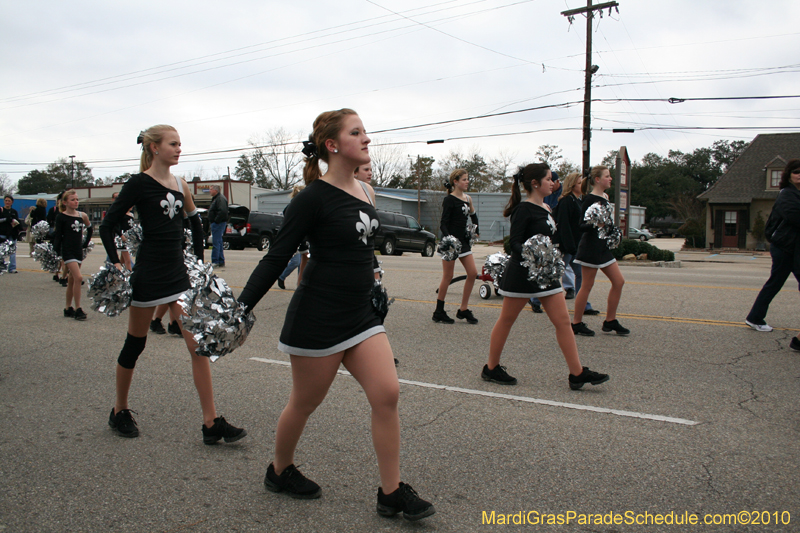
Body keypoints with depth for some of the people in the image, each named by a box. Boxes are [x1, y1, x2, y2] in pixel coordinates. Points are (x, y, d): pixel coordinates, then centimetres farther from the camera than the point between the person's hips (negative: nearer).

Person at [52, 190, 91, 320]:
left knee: (72, 281, 13)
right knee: (78, 277, -17)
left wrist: (85, 244, 14)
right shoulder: (61, 217, -5)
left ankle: (68, 308, 22)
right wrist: (57, 253, -12)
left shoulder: (82, 215, 6)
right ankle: (78, 309, -10)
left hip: (78, 251, 5)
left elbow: (89, 230, 21)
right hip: (67, 251, -5)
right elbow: (58, 236, -5)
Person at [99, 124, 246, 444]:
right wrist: (116, 264, -12)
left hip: (178, 273, 5)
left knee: (199, 345, -3)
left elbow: (195, 223, 22)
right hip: (148, 276, -5)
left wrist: (198, 260, 17)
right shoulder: (139, 183, -6)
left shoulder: (180, 185, 10)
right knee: (135, 344, 10)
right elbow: (107, 225, -5)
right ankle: (120, 411, 32)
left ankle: (211, 424, -1)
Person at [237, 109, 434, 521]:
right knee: (304, 403, 10)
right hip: (318, 318, -6)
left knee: (387, 394, -3)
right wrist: (240, 308, -16)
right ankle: (279, 472, 36)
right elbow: (276, 258, -12)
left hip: (361, 314, 7)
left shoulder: (366, 192, 8)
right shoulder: (314, 197, -13)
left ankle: (392, 493, 9)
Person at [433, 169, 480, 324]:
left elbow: (473, 216, 28)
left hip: (463, 241, 7)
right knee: (448, 277, -2)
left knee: (473, 273, 2)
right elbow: (443, 224, -15)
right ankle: (439, 312, 10)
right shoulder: (449, 200, -10)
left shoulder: (467, 198, 12)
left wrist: (475, 233, 20)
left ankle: (463, 310, 11)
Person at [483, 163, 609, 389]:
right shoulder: (524, 209, -13)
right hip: (521, 273, -8)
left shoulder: (546, 208, 12)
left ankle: (577, 374, 6)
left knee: (563, 321, 3)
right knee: (506, 320, 5)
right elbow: (514, 242, -20)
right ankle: (491, 369, 19)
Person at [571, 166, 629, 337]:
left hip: (603, 247, 9)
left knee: (619, 281, 6)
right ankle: (576, 323, 8)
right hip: (590, 247, -9)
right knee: (587, 286, -3)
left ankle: (610, 321, 15)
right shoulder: (590, 199, -12)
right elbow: (582, 224, -17)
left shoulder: (604, 198, 14)